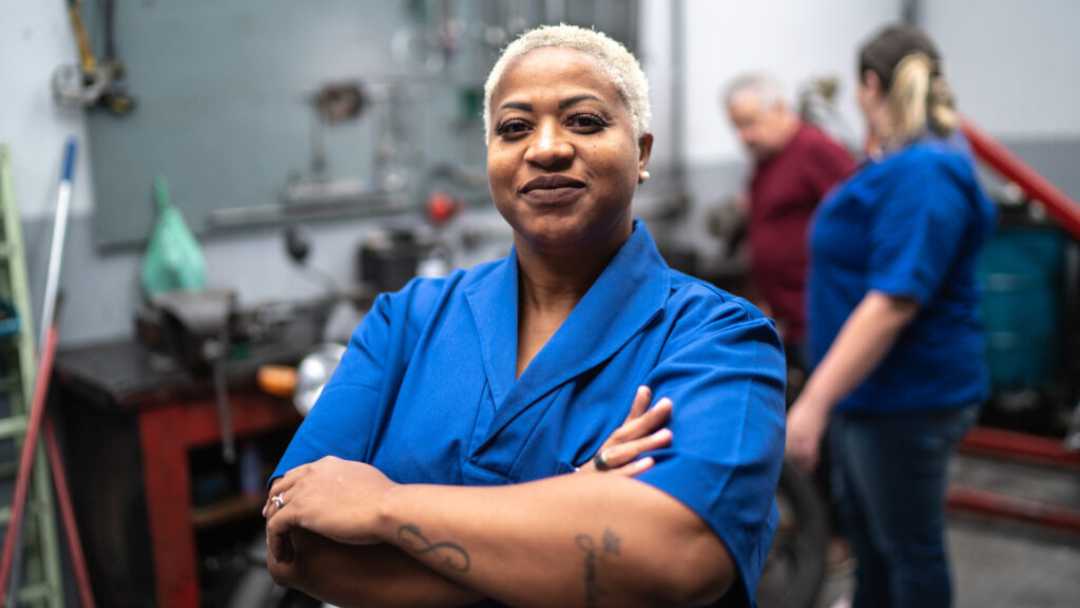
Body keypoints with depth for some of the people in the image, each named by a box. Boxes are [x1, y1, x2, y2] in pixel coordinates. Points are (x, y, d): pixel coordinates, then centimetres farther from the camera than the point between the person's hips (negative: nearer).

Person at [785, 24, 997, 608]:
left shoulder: (923, 175, -23)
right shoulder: (901, 164, 10)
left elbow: (894, 303, -30)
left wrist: (814, 402, -31)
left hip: (906, 398, -10)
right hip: (868, 391, 10)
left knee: (910, 546, 7)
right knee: (865, 526, 26)